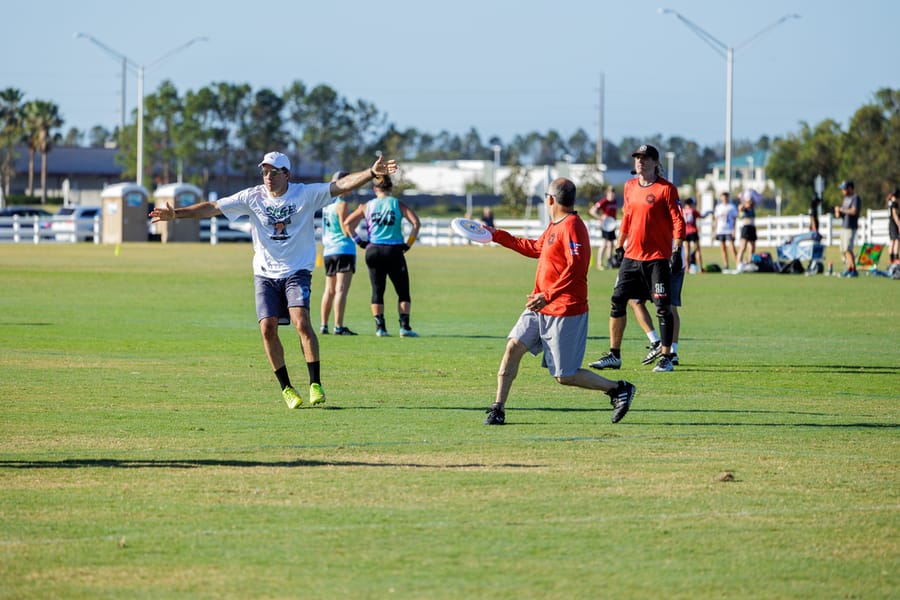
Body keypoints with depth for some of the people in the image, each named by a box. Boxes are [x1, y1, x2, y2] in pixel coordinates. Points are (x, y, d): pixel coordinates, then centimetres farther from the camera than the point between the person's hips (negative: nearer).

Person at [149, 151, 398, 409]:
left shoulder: (306, 194, -5)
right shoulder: (252, 197, 0)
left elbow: (341, 186, -14)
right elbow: (212, 208, -2)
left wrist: (372, 173, -27)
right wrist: (176, 214, -9)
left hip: (297, 272, -2)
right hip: (265, 274, 2)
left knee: (301, 322, -21)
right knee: (268, 328, -9)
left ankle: (315, 385, -14)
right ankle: (286, 388, 4)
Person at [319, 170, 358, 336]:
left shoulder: (327, 203, 12)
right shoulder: (341, 204, -12)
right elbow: (347, 231, -14)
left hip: (328, 251, 8)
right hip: (344, 250, -8)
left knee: (330, 290, 14)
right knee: (341, 289, -9)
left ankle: (324, 325, 15)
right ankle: (339, 327, -13)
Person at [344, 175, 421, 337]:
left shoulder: (366, 206, 7)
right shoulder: (398, 204, 1)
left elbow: (347, 223, 5)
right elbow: (415, 222, -10)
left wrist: (358, 241, 8)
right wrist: (408, 244, -2)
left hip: (373, 250, 2)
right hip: (394, 251, -2)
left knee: (377, 291, 10)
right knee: (403, 292, 6)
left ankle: (380, 327, 3)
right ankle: (404, 326, -4)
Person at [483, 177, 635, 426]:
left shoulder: (571, 227, -18)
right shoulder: (554, 225, 14)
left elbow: (576, 268, -28)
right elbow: (535, 248, 32)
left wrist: (548, 296, -33)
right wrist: (498, 236, 33)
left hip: (565, 312, -9)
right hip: (540, 308, 9)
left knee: (565, 376, -5)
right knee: (513, 346, -3)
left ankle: (619, 389, 11)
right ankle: (498, 409, 1)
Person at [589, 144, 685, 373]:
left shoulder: (666, 189, -8)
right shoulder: (630, 186, 11)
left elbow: (678, 222, -9)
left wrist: (677, 251, -15)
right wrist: (620, 246, 18)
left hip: (657, 258, -6)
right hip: (631, 256, 6)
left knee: (663, 307, -4)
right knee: (617, 301, 4)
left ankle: (666, 358, 3)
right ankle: (614, 355, 11)